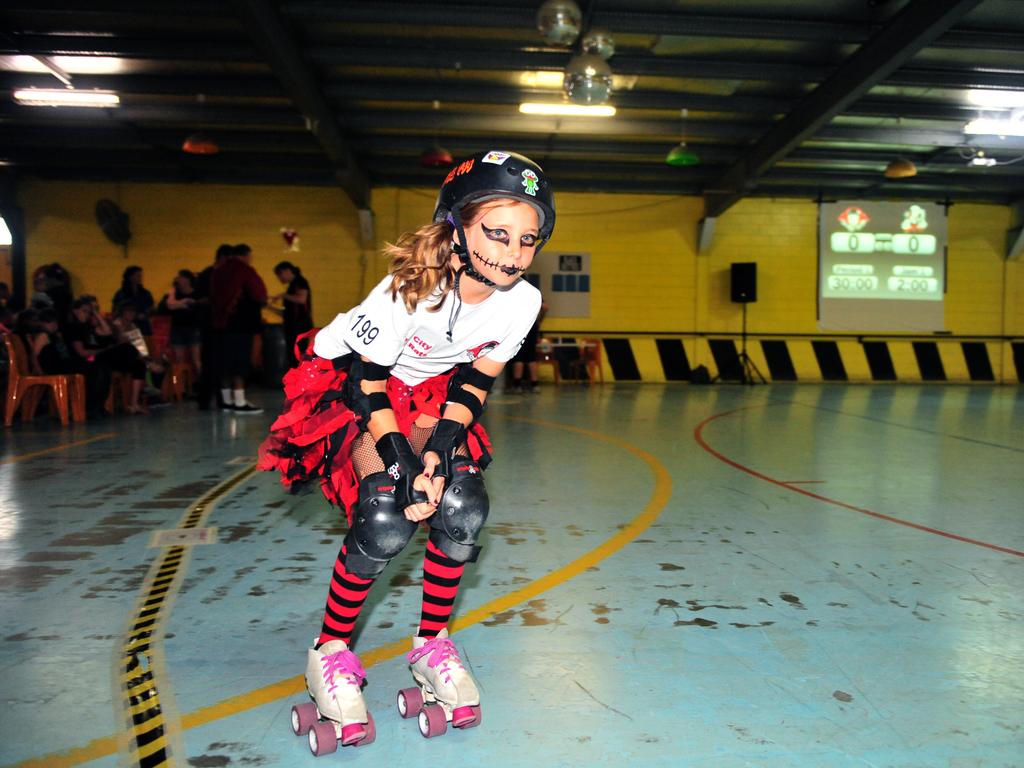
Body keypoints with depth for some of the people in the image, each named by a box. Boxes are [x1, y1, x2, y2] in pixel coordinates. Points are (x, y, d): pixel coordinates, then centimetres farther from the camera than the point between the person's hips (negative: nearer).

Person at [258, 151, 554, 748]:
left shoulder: (522, 301, -19)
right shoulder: (410, 287, -33)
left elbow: (475, 382, -8)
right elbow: (368, 383, -23)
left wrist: (438, 452, -20)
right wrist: (402, 464, -29)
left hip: (431, 391, 4)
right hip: (353, 382, -4)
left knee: (464, 508, -18)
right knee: (386, 522, -22)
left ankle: (432, 646, 8)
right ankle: (330, 652, 4)